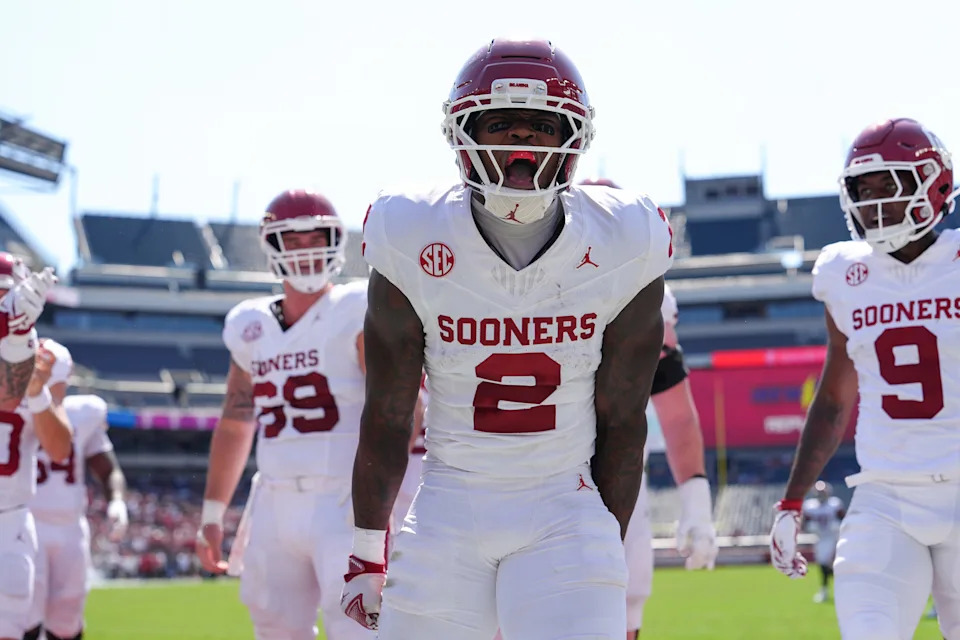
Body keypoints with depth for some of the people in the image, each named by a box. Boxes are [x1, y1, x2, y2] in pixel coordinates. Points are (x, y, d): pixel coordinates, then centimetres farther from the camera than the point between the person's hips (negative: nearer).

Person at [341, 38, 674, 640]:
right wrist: (366, 554, 5)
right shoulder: (415, 248, -7)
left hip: (565, 517, 0)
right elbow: (386, 418, 1)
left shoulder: (622, 250, -6)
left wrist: (611, 553, 4)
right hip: (450, 516, 1)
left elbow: (622, 422, 2)